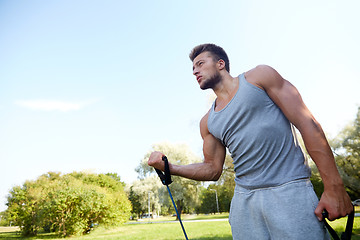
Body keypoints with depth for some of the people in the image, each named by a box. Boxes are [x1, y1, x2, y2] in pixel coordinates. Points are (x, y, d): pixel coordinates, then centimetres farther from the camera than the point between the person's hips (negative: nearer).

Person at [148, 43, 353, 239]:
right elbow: (213, 169, 13)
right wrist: (168, 167, 0)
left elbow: (308, 124, -4)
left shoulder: (258, 77, 1)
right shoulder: (208, 122, 12)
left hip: (290, 190, -3)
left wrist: (334, 187, -10)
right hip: (244, 199, 4)